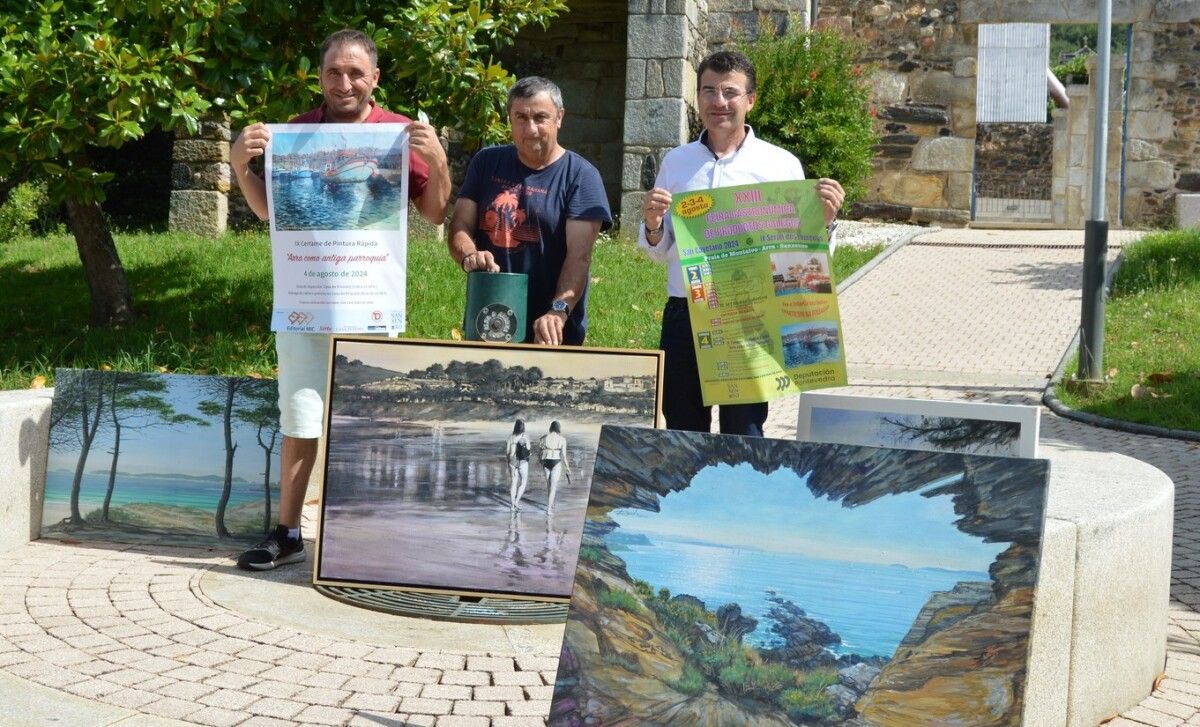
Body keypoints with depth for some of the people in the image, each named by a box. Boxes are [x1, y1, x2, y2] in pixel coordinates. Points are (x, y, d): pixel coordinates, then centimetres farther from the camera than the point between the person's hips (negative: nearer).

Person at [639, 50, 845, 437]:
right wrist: (652, 224, -8)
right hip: (684, 318, 3)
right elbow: (659, 252, 13)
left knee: (744, 435, 2)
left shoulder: (781, 165, 1)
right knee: (681, 435, 11)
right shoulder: (676, 162, 9)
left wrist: (825, 219, -17)